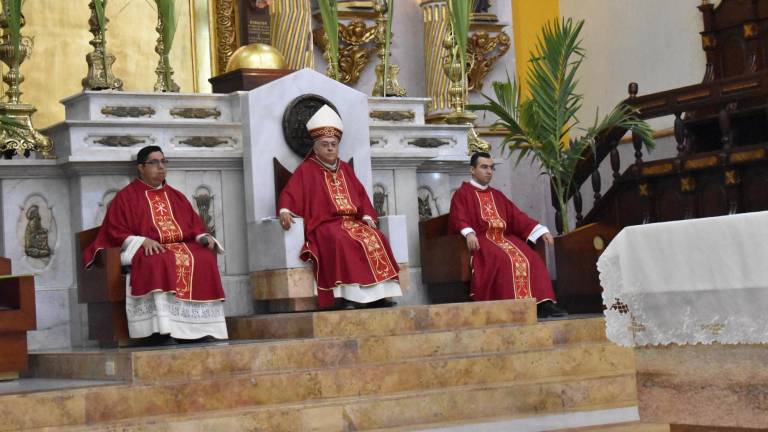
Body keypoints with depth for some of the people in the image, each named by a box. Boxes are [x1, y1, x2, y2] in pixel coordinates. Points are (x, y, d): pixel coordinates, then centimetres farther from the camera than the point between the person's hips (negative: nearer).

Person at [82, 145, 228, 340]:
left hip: (182, 246, 4)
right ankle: (163, 330, -44)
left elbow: (195, 225, 19)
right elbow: (116, 233, 0)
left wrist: (204, 237, -4)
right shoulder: (126, 197, 8)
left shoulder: (176, 197, 23)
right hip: (147, 251, -4)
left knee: (205, 259, -29)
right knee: (159, 263, -40)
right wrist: (143, 241, -17)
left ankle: (200, 328, -33)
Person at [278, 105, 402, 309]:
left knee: (374, 238, -23)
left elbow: (361, 195, 19)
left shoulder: (345, 169, 22)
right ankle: (347, 295, -40)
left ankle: (377, 293, -27)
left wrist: (367, 217, 1)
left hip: (352, 221, 5)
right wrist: (285, 211, -25)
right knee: (341, 242, -37)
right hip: (324, 225, -5)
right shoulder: (306, 170, 7)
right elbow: (289, 194, -3)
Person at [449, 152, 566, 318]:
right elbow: (458, 219, -8)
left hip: (504, 238, 6)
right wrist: (469, 233, -31)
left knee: (531, 259, -19)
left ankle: (543, 304, -27)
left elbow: (517, 216, 21)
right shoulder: (462, 194, 7)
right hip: (481, 240, -6)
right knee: (503, 260, -34)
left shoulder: (497, 195, 26)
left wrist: (541, 230, 9)